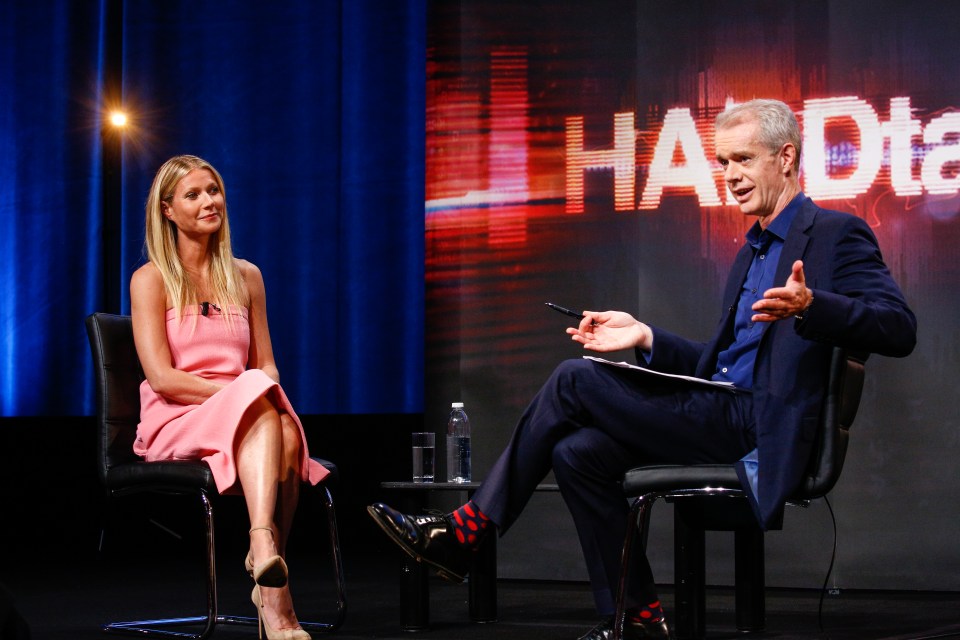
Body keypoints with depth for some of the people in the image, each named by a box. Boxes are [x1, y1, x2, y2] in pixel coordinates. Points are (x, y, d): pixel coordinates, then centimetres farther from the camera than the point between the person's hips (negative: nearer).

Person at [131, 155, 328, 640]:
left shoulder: (245, 276, 18)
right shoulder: (151, 280, 3)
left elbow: (266, 364, 19)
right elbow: (162, 377, -7)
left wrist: (265, 391, -6)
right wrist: (242, 391, -17)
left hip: (246, 419, 4)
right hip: (177, 425, -4)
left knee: (288, 435, -34)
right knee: (261, 409, -37)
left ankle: (269, 578, -32)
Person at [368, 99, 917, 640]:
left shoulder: (836, 235, -3)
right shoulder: (753, 252, 24)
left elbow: (899, 328, -16)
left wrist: (809, 306, -31)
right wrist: (646, 338, 8)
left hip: (753, 428, -9)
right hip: (723, 419, 9)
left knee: (574, 379, -13)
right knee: (577, 452, -8)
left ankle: (465, 533, -5)